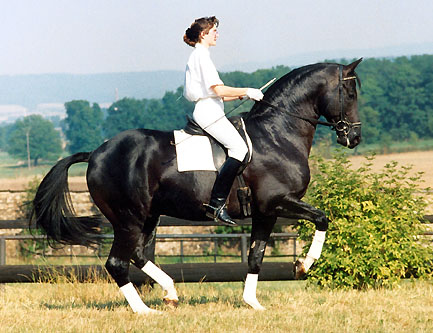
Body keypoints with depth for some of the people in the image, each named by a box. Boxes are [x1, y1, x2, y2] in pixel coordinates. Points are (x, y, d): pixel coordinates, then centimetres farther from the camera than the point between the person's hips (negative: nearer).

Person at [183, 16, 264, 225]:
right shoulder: (201, 56, -9)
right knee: (239, 148, -24)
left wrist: (242, 95, 15)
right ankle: (216, 204, -31)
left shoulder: (199, 56, 22)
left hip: (207, 112, 11)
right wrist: (247, 91, -9)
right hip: (208, 112, -11)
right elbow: (218, 90, -18)